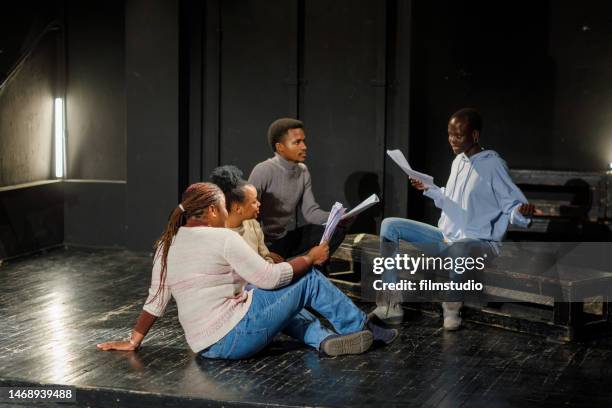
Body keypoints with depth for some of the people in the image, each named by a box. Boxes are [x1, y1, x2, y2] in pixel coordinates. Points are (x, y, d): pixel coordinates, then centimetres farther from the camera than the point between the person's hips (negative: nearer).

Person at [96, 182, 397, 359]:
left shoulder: (167, 246, 9)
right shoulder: (223, 238, -13)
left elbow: (155, 300, 9)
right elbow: (270, 277, -13)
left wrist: (134, 342, 17)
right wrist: (310, 258, 0)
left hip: (206, 346, 8)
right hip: (234, 336, -8)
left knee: (286, 305, 28)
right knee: (308, 278, 5)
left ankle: (325, 338, 8)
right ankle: (361, 328, 20)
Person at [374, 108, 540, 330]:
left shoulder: (493, 165, -13)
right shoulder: (458, 162, 11)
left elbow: (512, 205, -15)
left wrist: (522, 212, -37)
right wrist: (429, 190, 8)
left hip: (477, 242, -8)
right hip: (446, 237, 8)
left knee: (458, 249, -45)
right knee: (390, 225, -3)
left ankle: (452, 305, -15)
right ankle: (391, 302, -9)